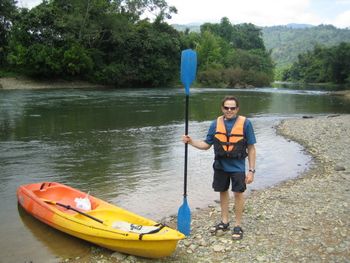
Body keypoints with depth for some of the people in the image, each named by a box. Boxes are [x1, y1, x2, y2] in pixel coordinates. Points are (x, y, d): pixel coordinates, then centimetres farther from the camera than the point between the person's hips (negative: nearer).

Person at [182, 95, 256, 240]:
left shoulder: (245, 123, -11)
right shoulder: (216, 123, -1)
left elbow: (251, 149, -7)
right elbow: (206, 144, 4)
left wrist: (251, 170, -10)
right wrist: (191, 141, -12)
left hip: (237, 166, -4)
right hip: (220, 165, 4)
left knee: (238, 193, 4)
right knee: (223, 192, 16)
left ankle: (238, 226, 21)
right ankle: (224, 222, 34)